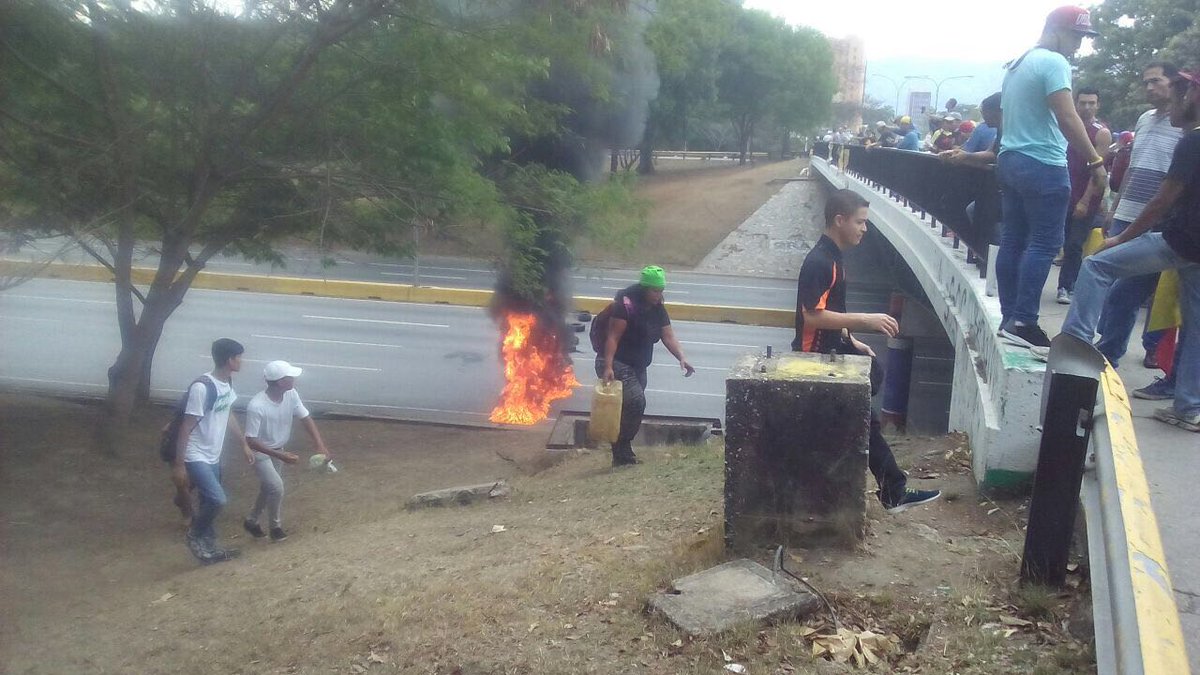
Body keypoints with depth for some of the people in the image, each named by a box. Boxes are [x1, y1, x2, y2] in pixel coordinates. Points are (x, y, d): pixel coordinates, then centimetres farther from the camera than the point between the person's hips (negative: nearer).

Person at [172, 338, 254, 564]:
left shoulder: (228, 382, 2)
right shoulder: (201, 388, -25)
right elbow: (186, 427, -21)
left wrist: (244, 444, 22)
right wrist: (179, 464, -18)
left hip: (213, 456, 9)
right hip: (196, 457, -8)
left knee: (210, 502, 15)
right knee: (217, 500, -17)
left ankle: (208, 548, 29)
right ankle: (195, 536, 8)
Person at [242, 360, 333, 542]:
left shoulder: (291, 395, -17)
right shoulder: (256, 406, -35)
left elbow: (306, 419, -8)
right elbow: (250, 441, -29)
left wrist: (321, 446, -20)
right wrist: (281, 456, -34)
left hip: (278, 449, 7)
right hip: (260, 451, -7)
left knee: (268, 488, 18)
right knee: (276, 487, -15)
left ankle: (251, 520, 41)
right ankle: (275, 526, 9)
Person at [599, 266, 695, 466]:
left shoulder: (658, 310, 8)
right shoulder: (626, 305, -17)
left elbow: (669, 337, 2)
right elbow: (613, 337, -22)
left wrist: (681, 358, -15)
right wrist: (607, 367, -30)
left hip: (638, 367, 9)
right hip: (618, 365, -9)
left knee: (631, 408, 11)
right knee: (636, 402, -20)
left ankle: (622, 455, 21)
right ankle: (622, 453, -11)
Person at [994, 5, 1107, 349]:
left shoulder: (1017, 64, 17)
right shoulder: (1054, 63, -12)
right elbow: (1067, 119, -19)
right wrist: (1096, 162, -15)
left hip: (1010, 159, 9)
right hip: (1042, 165, -9)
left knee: (1013, 240, 8)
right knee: (1044, 243, -7)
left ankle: (1009, 317, 10)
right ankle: (1023, 321, -11)